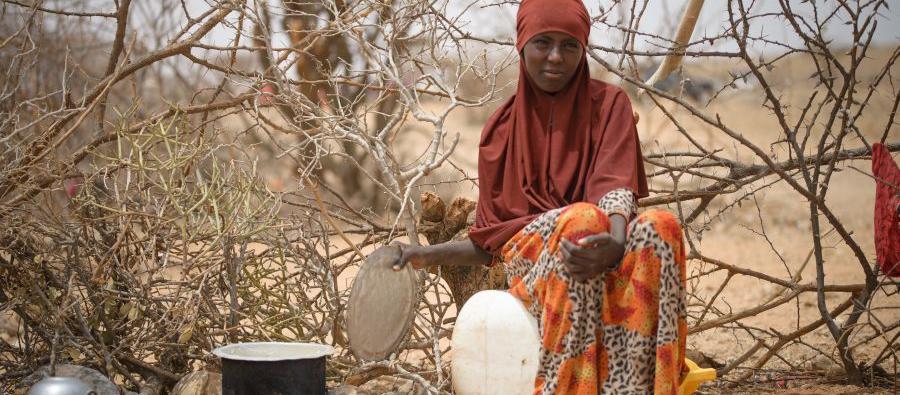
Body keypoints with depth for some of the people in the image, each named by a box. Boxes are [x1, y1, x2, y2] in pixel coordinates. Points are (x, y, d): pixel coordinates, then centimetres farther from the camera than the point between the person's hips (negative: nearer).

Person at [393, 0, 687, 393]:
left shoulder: (608, 104, 8)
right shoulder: (502, 128, 12)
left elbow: (616, 184, -12)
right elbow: (490, 241, 16)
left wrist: (616, 240, -34)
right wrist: (429, 254, 1)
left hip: (601, 244, 0)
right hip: (532, 256, 0)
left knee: (659, 226, -34)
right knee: (583, 218, -35)